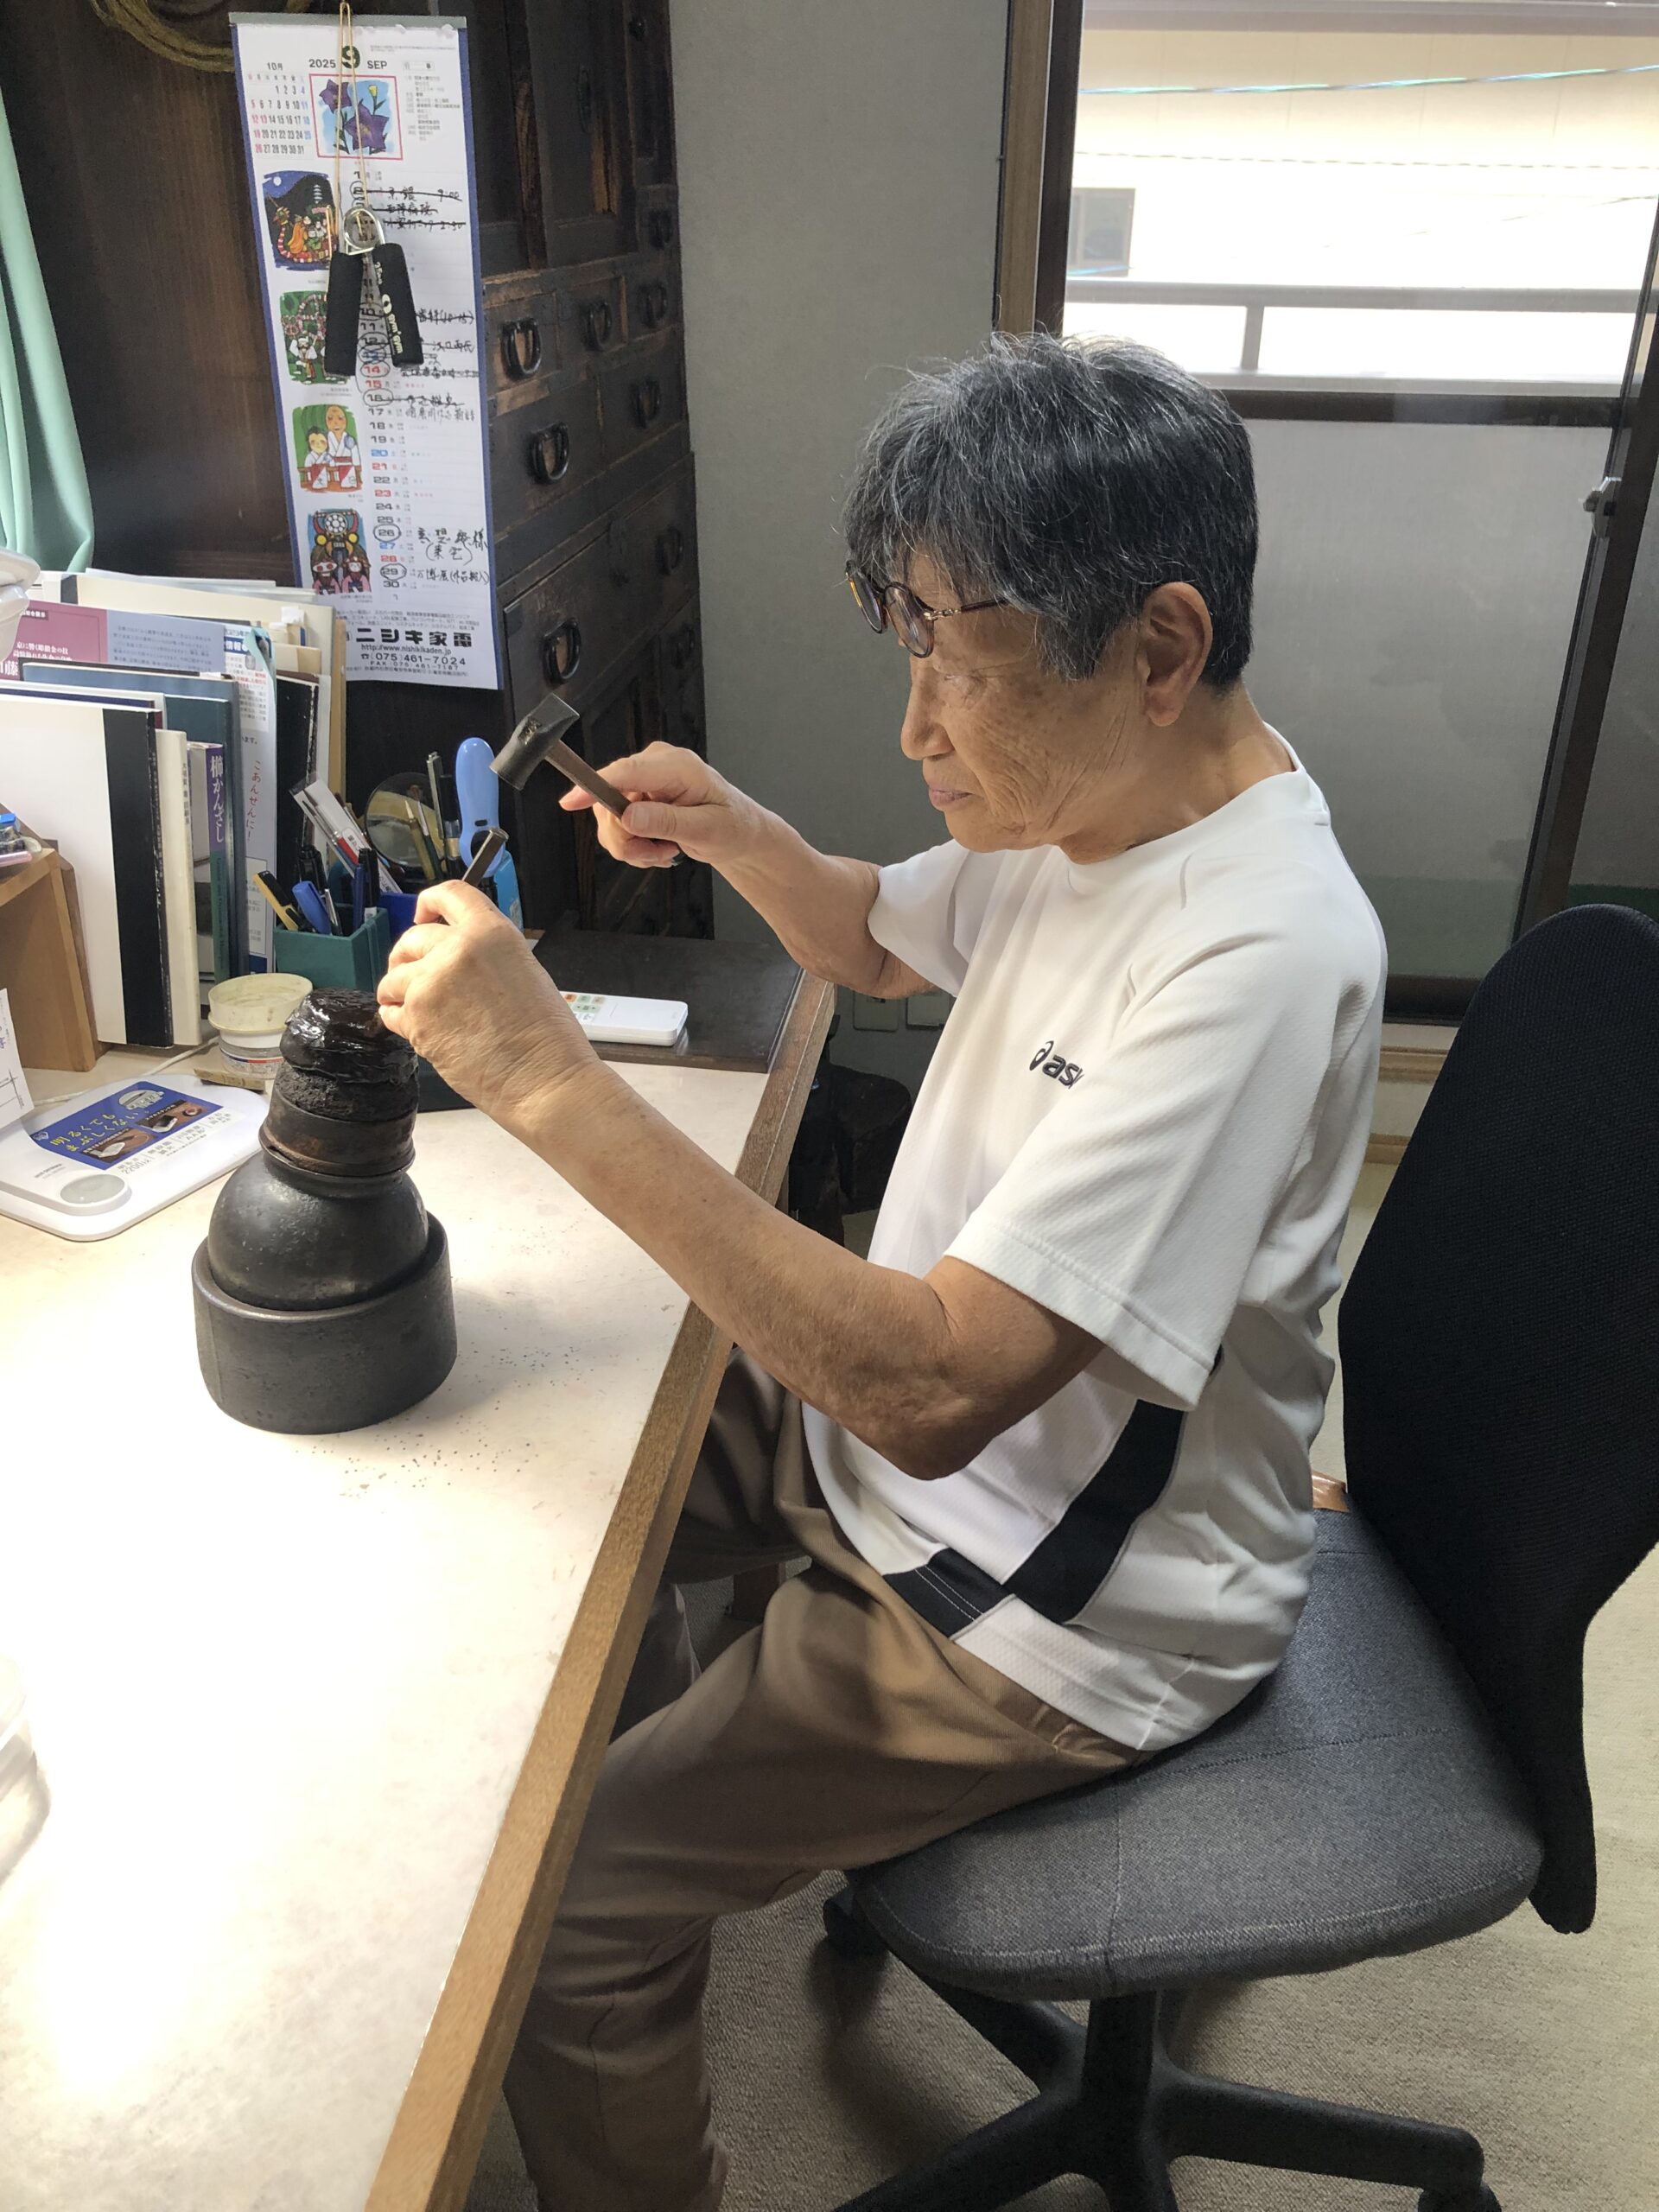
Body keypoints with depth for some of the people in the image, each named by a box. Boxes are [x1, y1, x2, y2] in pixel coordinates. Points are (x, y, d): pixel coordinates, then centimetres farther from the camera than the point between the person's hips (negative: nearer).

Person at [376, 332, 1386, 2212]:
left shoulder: (1258, 959, -32)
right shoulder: (1081, 798, -4)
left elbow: (934, 1390, -36)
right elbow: (883, 944, 17)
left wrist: (550, 1082, -35)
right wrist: (735, 836, -4)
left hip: (1059, 1611, -8)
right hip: (909, 1412, 9)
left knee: (552, 1904, -5)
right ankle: (674, 1774, 44)